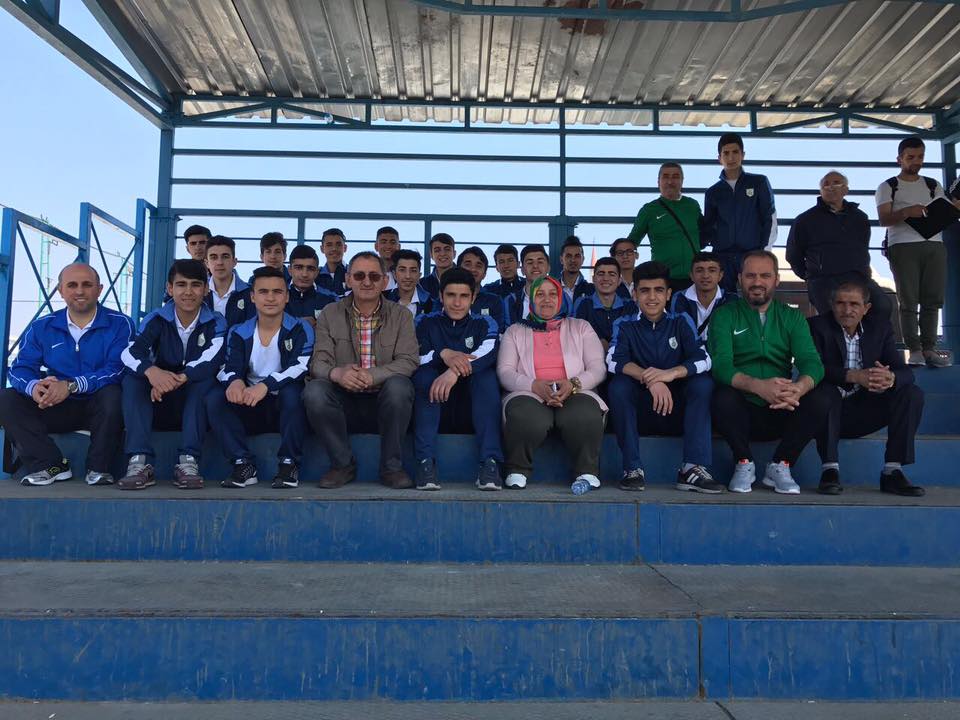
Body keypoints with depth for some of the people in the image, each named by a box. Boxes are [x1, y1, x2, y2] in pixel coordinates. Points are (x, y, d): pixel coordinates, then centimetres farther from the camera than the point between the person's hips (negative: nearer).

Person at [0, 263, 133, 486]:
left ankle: (99, 468, -18)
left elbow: (118, 368, -16)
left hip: (99, 408, -4)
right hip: (57, 408, 4)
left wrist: (71, 385, -28)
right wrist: (34, 386, -23)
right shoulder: (41, 327, 9)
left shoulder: (119, 324, -3)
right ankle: (51, 465, -17)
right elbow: (19, 369, 3)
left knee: (112, 394, -36)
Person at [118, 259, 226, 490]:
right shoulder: (157, 320, 0)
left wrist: (179, 379, -41)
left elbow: (214, 359, -23)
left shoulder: (215, 323, -3)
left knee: (206, 379, -29)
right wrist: (151, 371, -42)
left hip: (196, 404, -2)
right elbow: (130, 353, -18)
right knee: (132, 378, -23)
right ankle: (139, 462, -33)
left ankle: (188, 462, -35)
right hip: (158, 406, 2)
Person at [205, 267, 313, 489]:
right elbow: (230, 368, -5)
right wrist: (234, 381, -32)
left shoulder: (300, 329, -2)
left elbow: (302, 367, -18)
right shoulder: (239, 333, 8)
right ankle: (243, 464, -19)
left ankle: (289, 463, -22)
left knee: (292, 391, -34)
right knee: (215, 397, -21)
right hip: (249, 408, 3)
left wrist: (266, 385, -34)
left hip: (286, 407, -3)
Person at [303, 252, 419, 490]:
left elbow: (409, 361, -9)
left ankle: (391, 467, -15)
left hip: (384, 402, -1)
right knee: (314, 390, -28)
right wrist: (336, 373, -29)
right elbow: (318, 362, -3)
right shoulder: (330, 314, 7)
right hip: (344, 403, 1)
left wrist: (372, 376, -27)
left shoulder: (401, 315, 4)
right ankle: (343, 464, -8)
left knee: (399, 385, -33)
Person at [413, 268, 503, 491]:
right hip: (433, 404, 0)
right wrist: (443, 354, -30)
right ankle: (426, 462, -34)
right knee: (425, 372, -27)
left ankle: (490, 462, -35)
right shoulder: (425, 322, 9)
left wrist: (455, 371, -35)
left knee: (486, 373, -27)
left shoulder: (484, 323, 8)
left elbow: (490, 352, -17)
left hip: (472, 405, 0)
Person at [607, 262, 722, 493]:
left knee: (703, 383, -23)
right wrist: (650, 379, -34)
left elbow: (703, 359, -10)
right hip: (639, 413, -1)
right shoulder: (625, 325, 3)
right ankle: (632, 468, -23)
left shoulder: (680, 322, 5)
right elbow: (614, 361, -17)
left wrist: (672, 373, -31)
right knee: (619, 385, -27)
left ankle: (693, 469, -26)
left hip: (678, 412, 1)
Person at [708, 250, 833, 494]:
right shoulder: (724, 316, 3)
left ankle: (780, 465, -5)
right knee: (723, 396, -34)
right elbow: (721, 366, -14)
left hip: (782, 413, 3)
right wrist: (758, 386, -35)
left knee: (824, 395, -24)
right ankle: (744, 463, -6)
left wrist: (799, 388, -31)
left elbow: (811, 362, -6)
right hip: (742, 413, -2)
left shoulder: (793, 318, 11)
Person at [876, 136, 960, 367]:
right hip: (903, 247, -3)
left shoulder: (933, 185, 22)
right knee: (909, 301, -6)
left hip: (934, 245, 3)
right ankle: (914, 350, -6)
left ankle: (929, 348, 0)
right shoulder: (888, 187, 10)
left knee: (933, 299, -3)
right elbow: (884, 219, -1)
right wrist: (907, 212, -18)